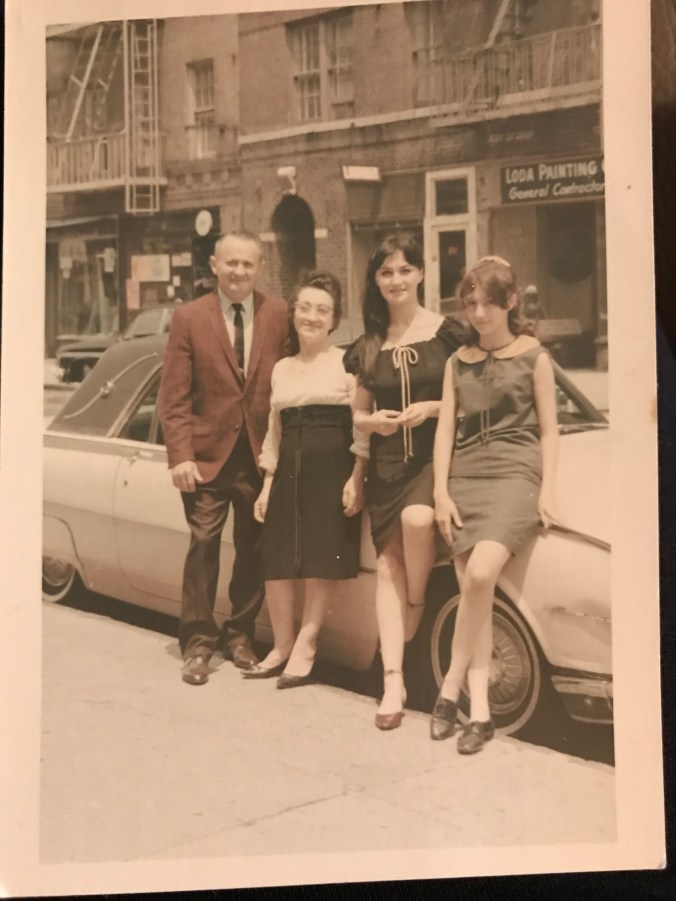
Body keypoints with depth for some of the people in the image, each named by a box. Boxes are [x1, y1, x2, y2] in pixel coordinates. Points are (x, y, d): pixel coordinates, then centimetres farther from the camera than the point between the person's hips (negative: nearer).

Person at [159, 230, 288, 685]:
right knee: (204, 548, -1)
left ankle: (240, 636, 25)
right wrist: (180, 455, -12)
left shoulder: (280, 315, 1)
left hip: (261, 454, 2)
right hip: (208, 453, -1)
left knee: (252, 551, 10)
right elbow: (174, 396, -4)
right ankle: (198, 644, 10)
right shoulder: (189, 318, -2)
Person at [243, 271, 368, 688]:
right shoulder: (282, 368, 16)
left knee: (322, 562, -3)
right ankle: (282, 647, 17)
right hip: (289, 469, 5)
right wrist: (267, 484, 14)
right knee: (276, 561, 3)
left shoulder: (347, 361, 0)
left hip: (332, 467, -5)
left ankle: (305, 647, 9)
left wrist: (356, 478, -13)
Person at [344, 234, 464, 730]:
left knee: (417, 520, -32)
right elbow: (358, 415, 19)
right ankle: (393, 679, -9)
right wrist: (373, 421, -3)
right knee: (388, 560, -8)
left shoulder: (447, 333, 0)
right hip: (387, 464, 4)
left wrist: (433, 408, -14)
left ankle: (417, 606, -2)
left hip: (436, 456, -3)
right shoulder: (369, 346, 13)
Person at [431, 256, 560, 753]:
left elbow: (548, 429, 6)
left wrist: (548, 488, -5)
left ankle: (452, 687, -11)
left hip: (514, 475, -3)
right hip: (464, 478, 4)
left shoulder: (534, 355, 7)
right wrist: (441, 492, 1)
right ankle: (480, 711, -2)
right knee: (474, 593, -6)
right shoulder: (457, 362, 15)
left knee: (480, 576, -25)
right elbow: (446, 429, 10)